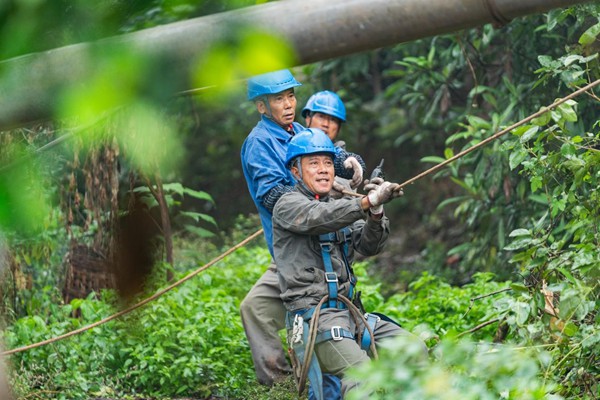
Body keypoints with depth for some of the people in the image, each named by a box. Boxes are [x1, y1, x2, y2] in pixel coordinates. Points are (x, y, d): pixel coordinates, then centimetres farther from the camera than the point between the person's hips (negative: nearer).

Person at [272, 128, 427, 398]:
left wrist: (376, 214, -16)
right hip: (313, 316, -8)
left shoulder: (340, 206, 21)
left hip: (348, 313, 8)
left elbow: (368, 246, 5)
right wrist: (367, 202, -34)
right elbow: (319, 218, -21)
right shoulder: (288, 205, 1)